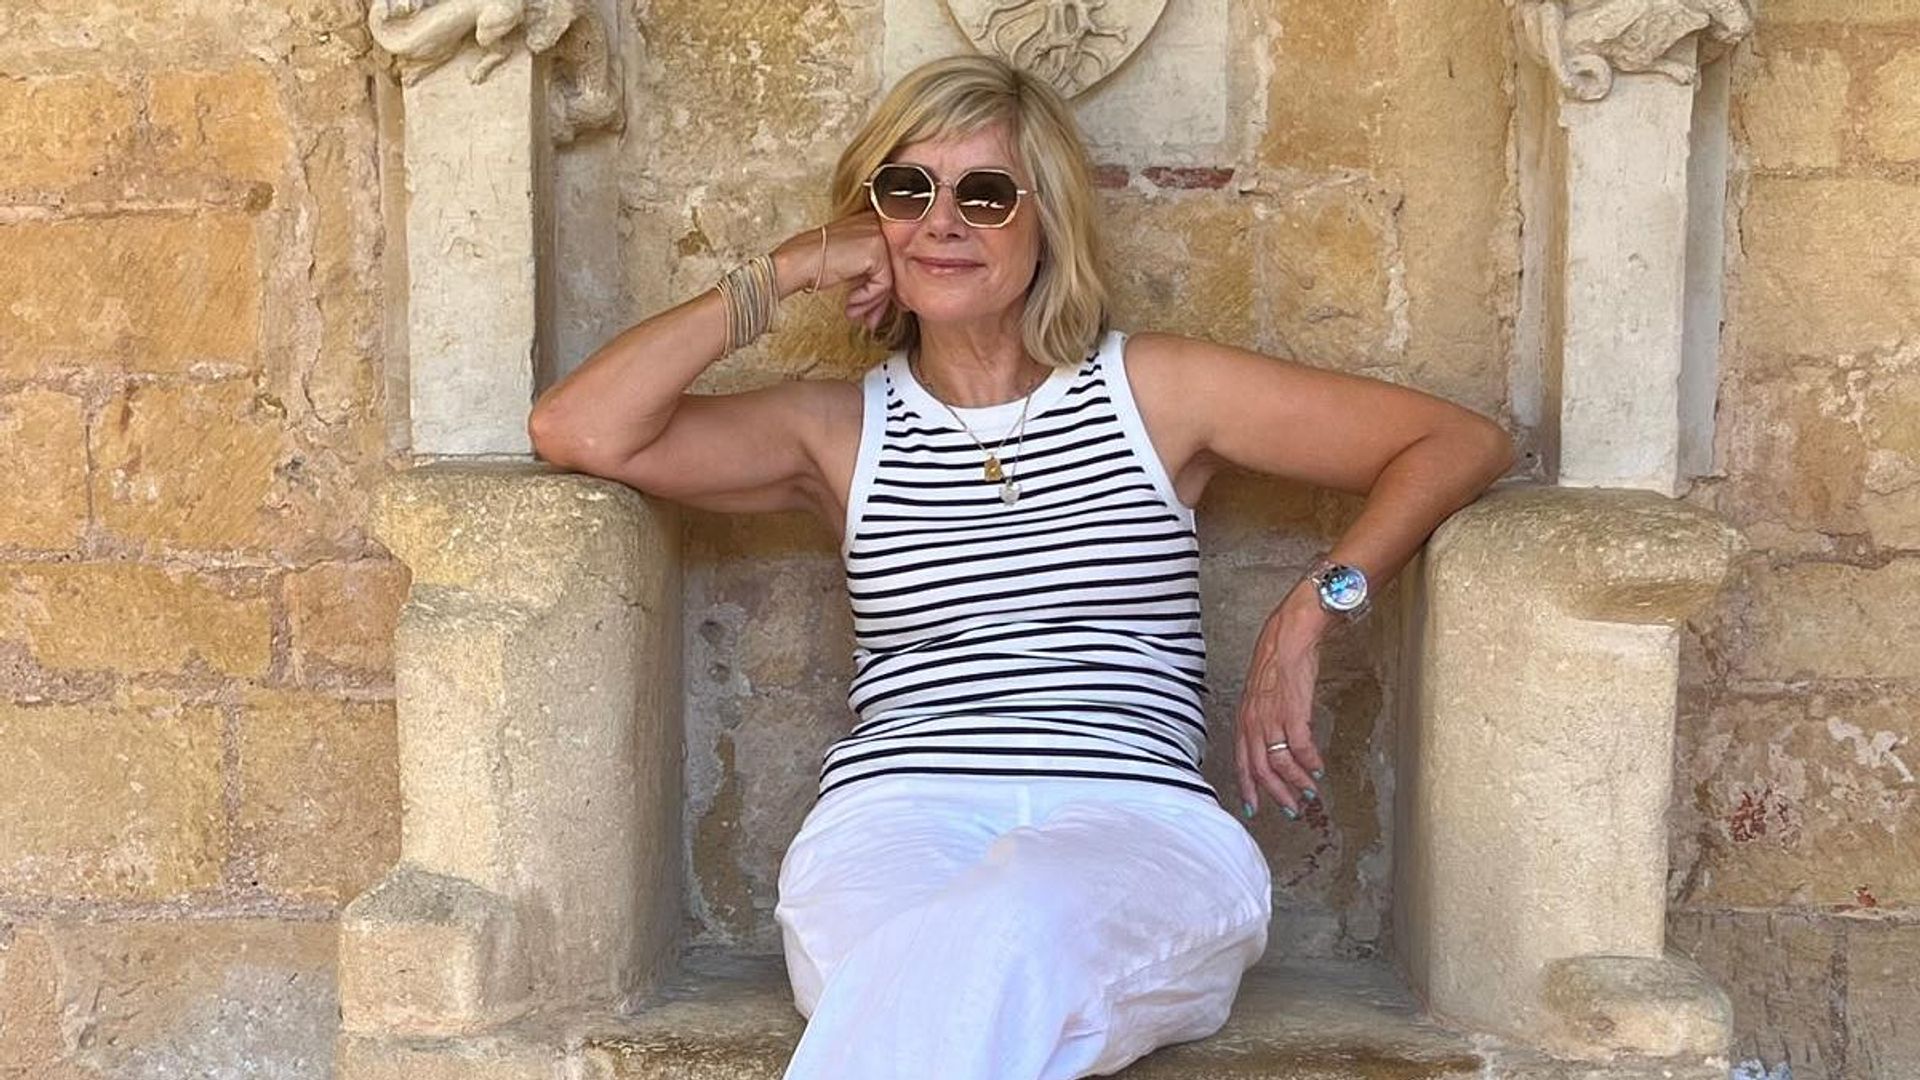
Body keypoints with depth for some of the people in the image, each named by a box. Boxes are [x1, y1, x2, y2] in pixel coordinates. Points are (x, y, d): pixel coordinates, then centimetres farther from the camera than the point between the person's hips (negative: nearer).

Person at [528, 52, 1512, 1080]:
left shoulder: (1156, 389, 17)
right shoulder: (842, 429, 20)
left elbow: (1463, 441, 15)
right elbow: (575, 429, 5)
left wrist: (1311, 609, 2)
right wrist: (785, 270, 11)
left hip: (1140, 835, 0)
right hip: (893, 819, 1)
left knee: (1004, 930, -38)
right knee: (941, 995, -37)